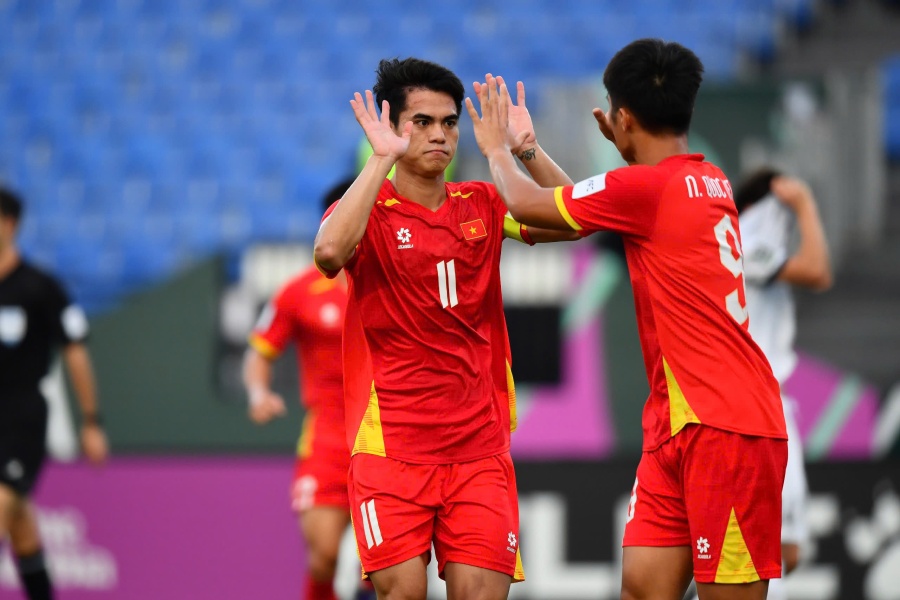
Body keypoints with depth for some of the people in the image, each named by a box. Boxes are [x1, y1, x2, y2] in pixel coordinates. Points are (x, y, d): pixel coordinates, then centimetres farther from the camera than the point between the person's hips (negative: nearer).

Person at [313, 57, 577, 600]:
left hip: (480, 447, 3)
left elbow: (572, 222, 1)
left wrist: (526, 149, -9)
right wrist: (382, 159, -21)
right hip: (391, 447, -3)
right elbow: (329, 252, -23)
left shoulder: (483, 206, 12)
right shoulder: (368, 211, 0)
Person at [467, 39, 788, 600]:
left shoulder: (646, 188, -13)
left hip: (723, 424, -9)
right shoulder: (709, 181, 12)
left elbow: (525, 203, -2)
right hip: (678, 425, 9)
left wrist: (497, 148, 16)